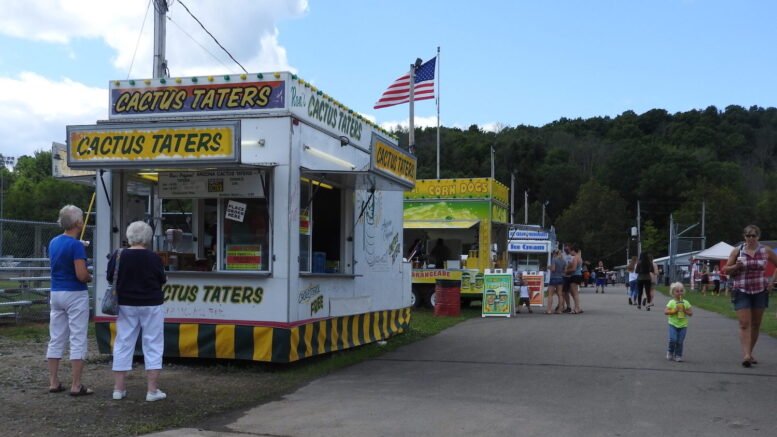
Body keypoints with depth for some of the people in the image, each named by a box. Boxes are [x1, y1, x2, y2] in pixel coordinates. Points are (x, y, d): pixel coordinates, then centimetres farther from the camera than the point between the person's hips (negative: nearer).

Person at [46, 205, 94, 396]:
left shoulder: (53, 242, 8)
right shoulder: (76, 245, -17)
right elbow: (81, 275, -22)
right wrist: (90, 278, -1)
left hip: (56, 293, 8)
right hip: (75, 295, -8)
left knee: (56, 339, 11)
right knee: (77, 340, -2)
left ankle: (53, 382, 16)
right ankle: (76, 385, -2)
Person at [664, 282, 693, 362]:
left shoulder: (686, 302, 2)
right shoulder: (671, 302, -4)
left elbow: (691, 313, 4)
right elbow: (665, 311, -11)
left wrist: (685, 311, -13)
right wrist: (674, 311, -19)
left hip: (683, 325, 2)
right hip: (673, 324, -2)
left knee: (680, 342, 2)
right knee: (673, 339, -13)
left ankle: (678, 355, 15)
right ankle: (670, 352, 11)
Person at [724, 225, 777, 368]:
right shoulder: (737, 251, 0)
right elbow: (726, 270, 4)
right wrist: (736, 266, -16)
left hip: (760, 292, 2)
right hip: (741, 292, -2)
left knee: (756, 325, 9)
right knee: (744, 324, -11)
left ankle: (750, 353, 22)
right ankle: (746, 355, -20)